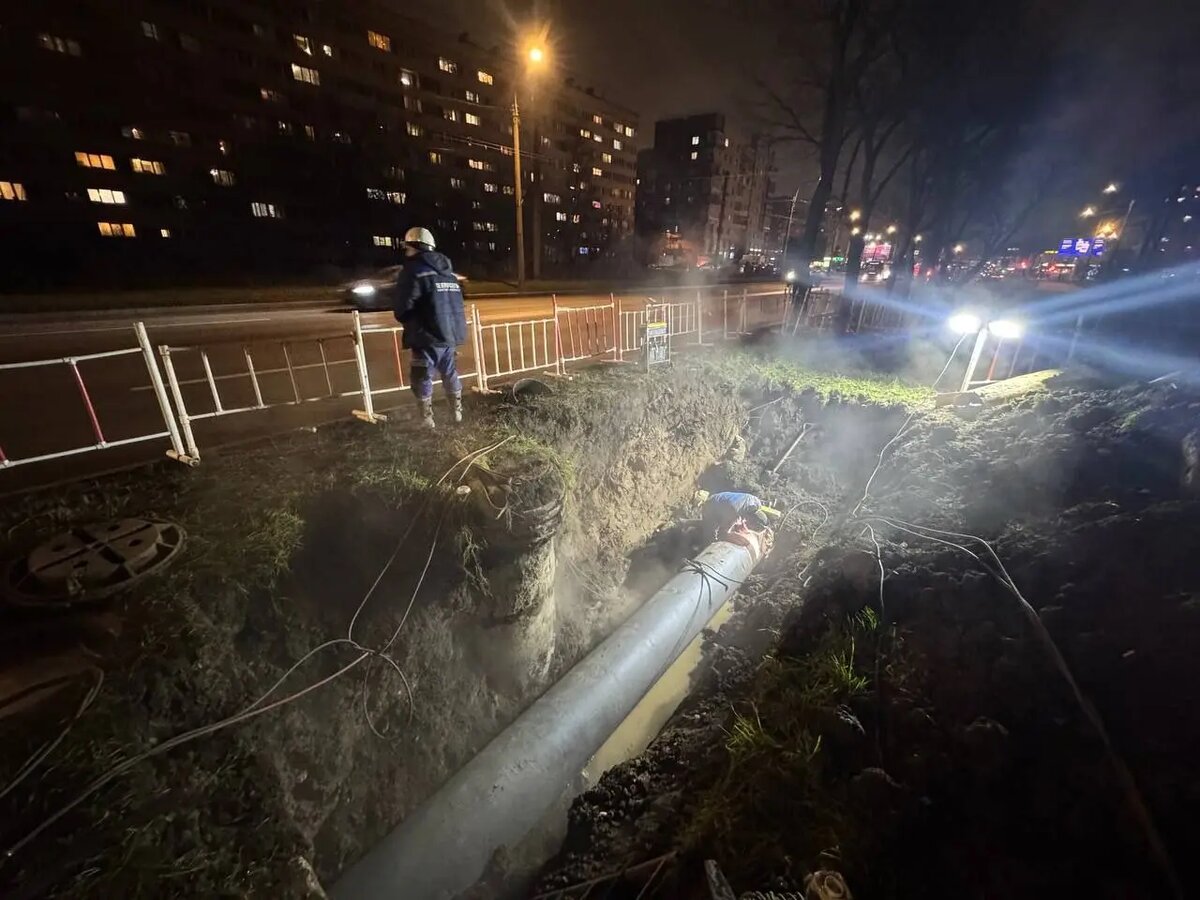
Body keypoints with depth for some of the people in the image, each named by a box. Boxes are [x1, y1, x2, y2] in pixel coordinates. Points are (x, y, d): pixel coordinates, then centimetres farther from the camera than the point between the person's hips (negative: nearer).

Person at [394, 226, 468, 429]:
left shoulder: (413, 270, -10)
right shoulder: (448, 271, 13)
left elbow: (402, 310, -12)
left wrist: (412, 325, 7)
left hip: (428, 336, -7)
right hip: (452, 333, 7)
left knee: (422, 378, 4)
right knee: (450, 373, 19)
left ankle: (427, 420, 9)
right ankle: (457, 412, 27)